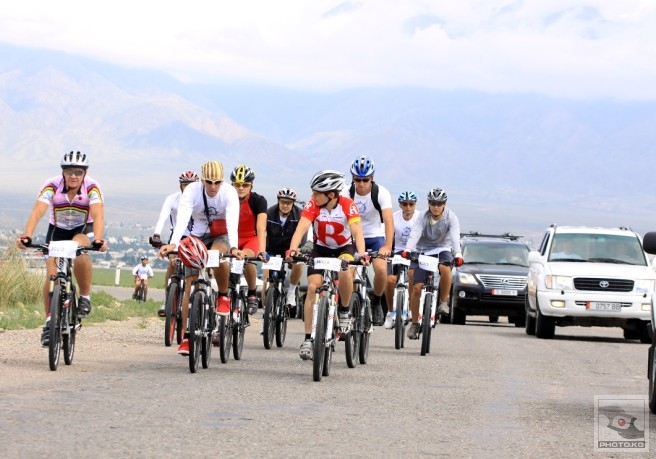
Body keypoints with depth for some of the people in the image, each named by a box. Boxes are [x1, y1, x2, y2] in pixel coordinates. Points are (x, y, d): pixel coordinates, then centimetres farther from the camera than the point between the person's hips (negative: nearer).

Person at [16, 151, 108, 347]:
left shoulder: (92, 187, -25)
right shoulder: (52, 186, -24)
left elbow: (98, 215, -38)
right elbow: (37, 212, -35)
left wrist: (98, 240, -56)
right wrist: (26, 236, -52)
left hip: (84, 230, -1)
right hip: (57, 230, 1)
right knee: (52, 275, -14)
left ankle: (85, 296, -17)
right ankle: (49, 321, 2)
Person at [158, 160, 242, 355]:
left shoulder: (229, 193, -21)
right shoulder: (192, 191, -22)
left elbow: (232, 222, -35)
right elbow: (182, 219, -35)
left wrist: (234, 247, -52)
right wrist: (173, 244, -51)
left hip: (221, 237, -1)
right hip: (197, 237, 1)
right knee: (190, 286, -10)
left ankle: (224, 295, -10)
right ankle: (186, 337, -6)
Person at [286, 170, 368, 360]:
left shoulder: (347, 205, -24)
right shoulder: (313, 205, -21)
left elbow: (357, 230, -34)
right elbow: (301, 228, -33)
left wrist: (362, 253, -51)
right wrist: (293, 248, -52)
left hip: (345, 247, -2)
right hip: (321, 248, 2)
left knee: (345, 273, -33)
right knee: (313, 286, -14)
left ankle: (344, 311, -5)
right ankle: (308, 339, -8)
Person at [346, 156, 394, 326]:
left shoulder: (381, 193, -20)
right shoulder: (347, 193, -15)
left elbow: (388, 220, -31)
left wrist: (387, 246, -45)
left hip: (375, 236, -1)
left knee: (381, 270, -23)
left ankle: (377, 304, 3)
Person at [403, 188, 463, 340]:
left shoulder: (451, 217, -12)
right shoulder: (423, 218, -10)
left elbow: (455, 237, -26)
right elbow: (414, 235, -24)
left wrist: (457, 254, -43)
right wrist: (407, 250, -43)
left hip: (442, 250, -1)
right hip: (424, 252, 1)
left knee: (445, 268, -37)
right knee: (417, 287, -9)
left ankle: (444, 301, -16)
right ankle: (415, 323, 6)